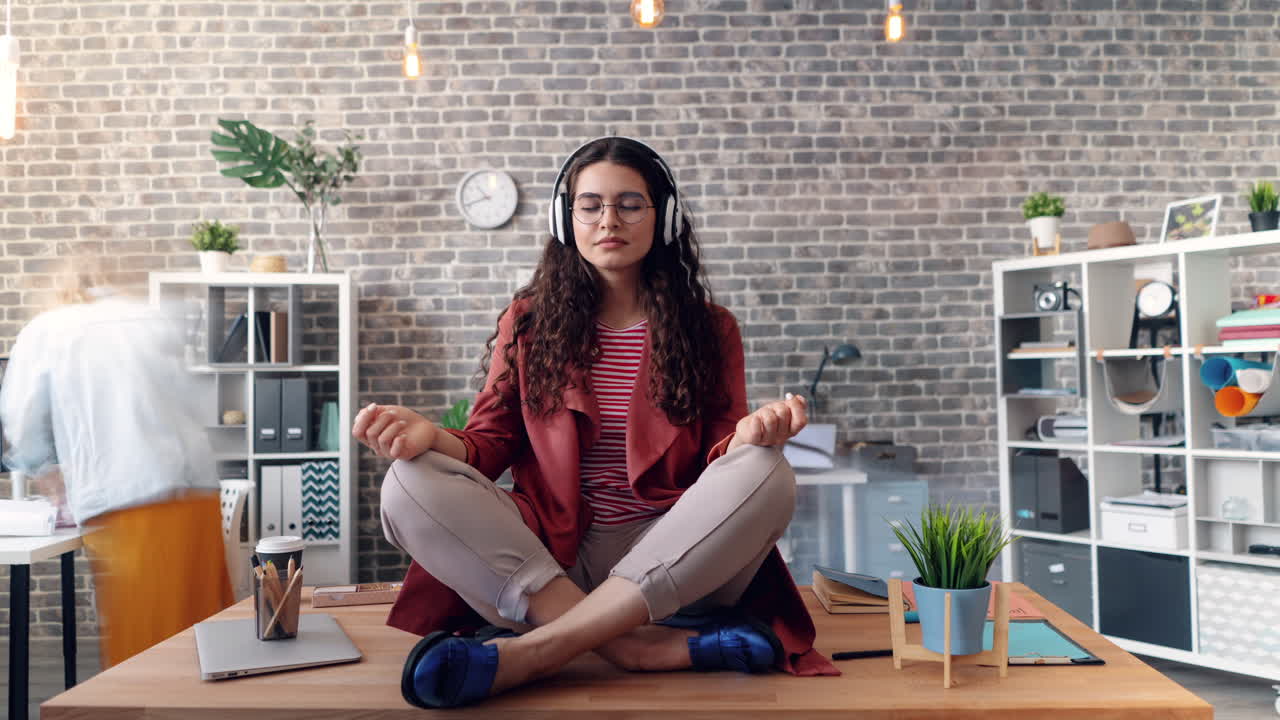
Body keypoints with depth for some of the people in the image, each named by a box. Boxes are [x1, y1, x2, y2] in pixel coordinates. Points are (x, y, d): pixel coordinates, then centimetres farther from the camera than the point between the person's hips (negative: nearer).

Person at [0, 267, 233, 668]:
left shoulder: (44, 331, 8)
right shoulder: (162, 321, 15)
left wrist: (48, 469, 32)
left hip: (122, 505, -3)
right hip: (198, 496, 4)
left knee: (136, 641, 6)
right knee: (202, 635, 13)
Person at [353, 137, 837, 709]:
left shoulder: (707, 328, 9)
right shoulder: (528, 321, 10)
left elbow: (718, 454, 2)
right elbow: (490, 443, 5)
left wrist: (749, 435, -23)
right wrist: (430, 435, -17)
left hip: (670, 556, 0)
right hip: (548, 557, 1)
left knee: (765, 475, -29)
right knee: (410, 487, -23)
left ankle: (530, 650, -33)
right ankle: (647, 648, -31)